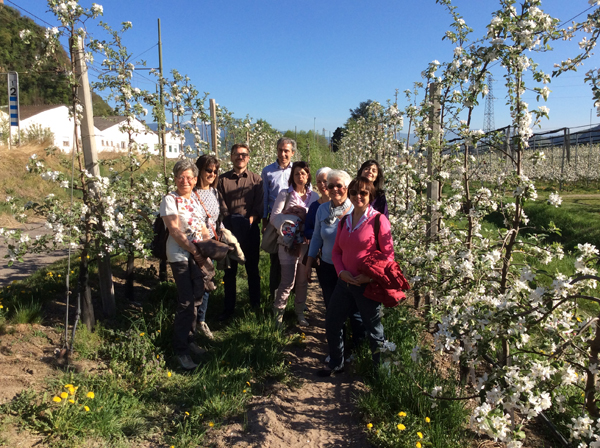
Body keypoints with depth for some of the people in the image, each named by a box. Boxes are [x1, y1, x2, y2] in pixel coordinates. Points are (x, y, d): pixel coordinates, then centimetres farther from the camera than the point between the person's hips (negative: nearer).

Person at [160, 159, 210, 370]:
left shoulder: (196, 199, 12)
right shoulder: (170, 200, -7)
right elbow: (175, 231, -13)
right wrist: (195, 252, -15)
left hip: (198, 255, 7)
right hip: (180, 256, -6)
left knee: (197, 298, 11)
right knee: (186, 302, -7)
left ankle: (189, 341, 28)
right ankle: (181, 350, 4)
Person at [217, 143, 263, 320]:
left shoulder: (256, 179, 6)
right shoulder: (223, 179, 7)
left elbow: (259, 205, -2)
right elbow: (221, 205, -2)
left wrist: (250, 219, -17)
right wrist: (231, 219, -15)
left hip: (251, 228, 0)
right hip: (229, 228, 1)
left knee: (252, 268, 10)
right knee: (229, 270, 8)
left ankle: (255, 305, 23)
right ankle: (229, 308, 19)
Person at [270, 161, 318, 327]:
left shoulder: (314, 196, 7)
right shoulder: (285, 194, -1)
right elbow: (274, 217, -8)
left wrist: (303, 212, -12)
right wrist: (290, 214, -17)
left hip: (306, 243, 3)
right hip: (288, 243, -3)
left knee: (303, 280, 11)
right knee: (288, 281, -4)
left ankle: (300, 312, 27)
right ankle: (278, 312, 16)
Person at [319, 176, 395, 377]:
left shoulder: (378, 220, -10)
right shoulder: (344, 221, 9)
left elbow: (388, 254, -12)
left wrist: (370, 276, -19)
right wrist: (341, 271, -5)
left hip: (367, 284, -6)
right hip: (345, 281, 6)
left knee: (373, 329, 9)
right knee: (332, 323, 14)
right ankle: (336, 364, 35)